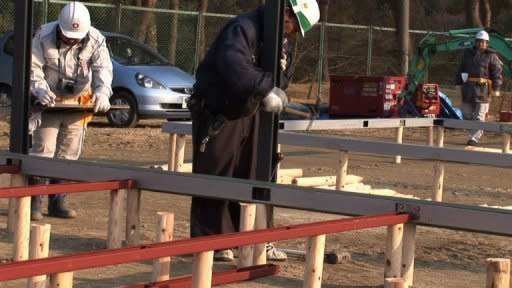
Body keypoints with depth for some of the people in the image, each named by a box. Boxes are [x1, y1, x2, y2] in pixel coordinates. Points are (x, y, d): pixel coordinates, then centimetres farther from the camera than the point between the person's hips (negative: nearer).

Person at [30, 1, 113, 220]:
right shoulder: (45, 36, -14)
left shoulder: (95, 40, -9)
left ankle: (57, 202, 15)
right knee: (43, 150, -9)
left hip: (78, 103, 3)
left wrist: (102, 92, -36)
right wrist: (40, 89, -34)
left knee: (68, 154, 7)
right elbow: (33, 67, -15)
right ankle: (34, 203, -7)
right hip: (49, 102, -3)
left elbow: (103, 68, -17)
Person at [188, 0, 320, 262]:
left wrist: (281, 72, -12)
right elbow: (234, 65, -40)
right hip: (216, 114, -8)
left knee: (256, 178, 9)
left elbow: (281, 81, 10)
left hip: (247, 114, 8)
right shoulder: (243, 29, -23)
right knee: (216, 179, -5)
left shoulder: (281, 42, 7)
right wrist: (266, 89, -47)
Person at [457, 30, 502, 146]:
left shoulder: (491, 56, -2)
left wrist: (496, 89, -10)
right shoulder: (468, 54, 11)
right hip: (468, 88, 5)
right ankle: (474, 132, 26)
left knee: (479, 115, -6)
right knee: (467, 113, 8)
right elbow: (461, 70, 17)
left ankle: (474, 137, -5)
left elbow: (497, 73, -5)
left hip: (483, 89, -5)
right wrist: (459, 83, 14)